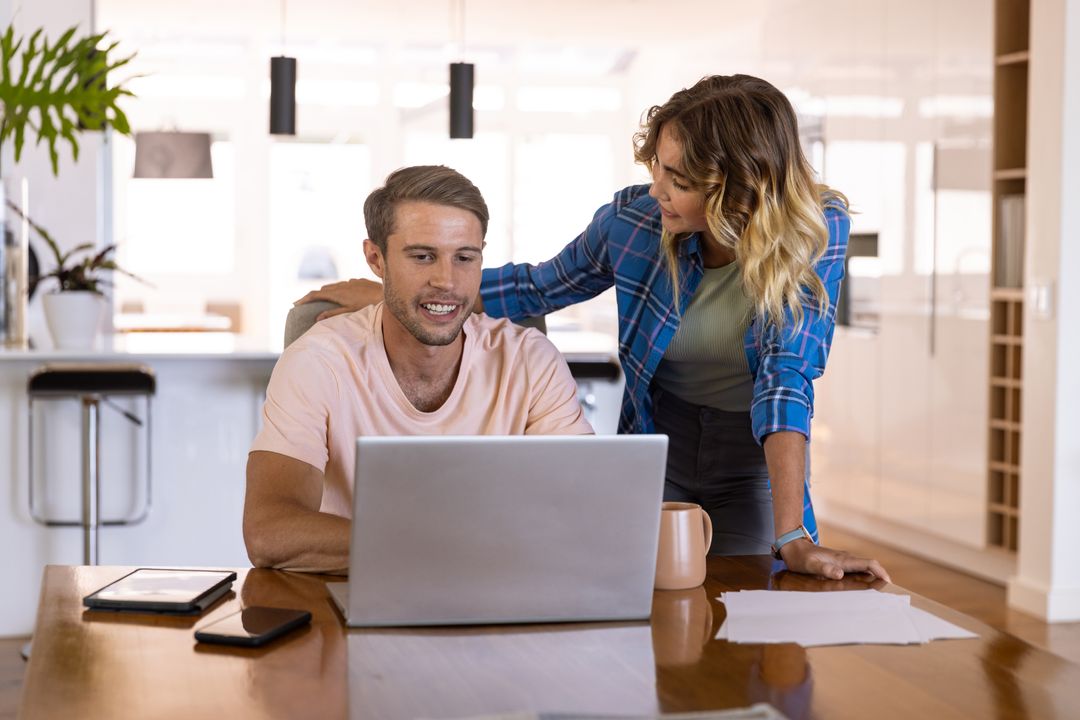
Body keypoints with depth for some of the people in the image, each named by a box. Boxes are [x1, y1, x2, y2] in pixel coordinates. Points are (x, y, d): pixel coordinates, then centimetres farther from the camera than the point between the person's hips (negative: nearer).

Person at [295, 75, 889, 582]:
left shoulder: (814, 231, -21)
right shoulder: (634, 218, -14)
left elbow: (788, 374, -28)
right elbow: (540, 287, 4)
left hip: (754, 472, -2)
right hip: (653, 458, 2)